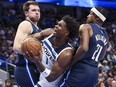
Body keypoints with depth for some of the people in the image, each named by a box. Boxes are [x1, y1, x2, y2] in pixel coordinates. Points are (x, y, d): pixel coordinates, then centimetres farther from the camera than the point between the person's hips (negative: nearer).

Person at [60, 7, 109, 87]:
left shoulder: (86, 27, -7)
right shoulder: (105, 35, 16)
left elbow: (84, 48, -22)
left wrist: (70, 62, -12)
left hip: (81, 69, -8)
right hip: (94, 71, 8)